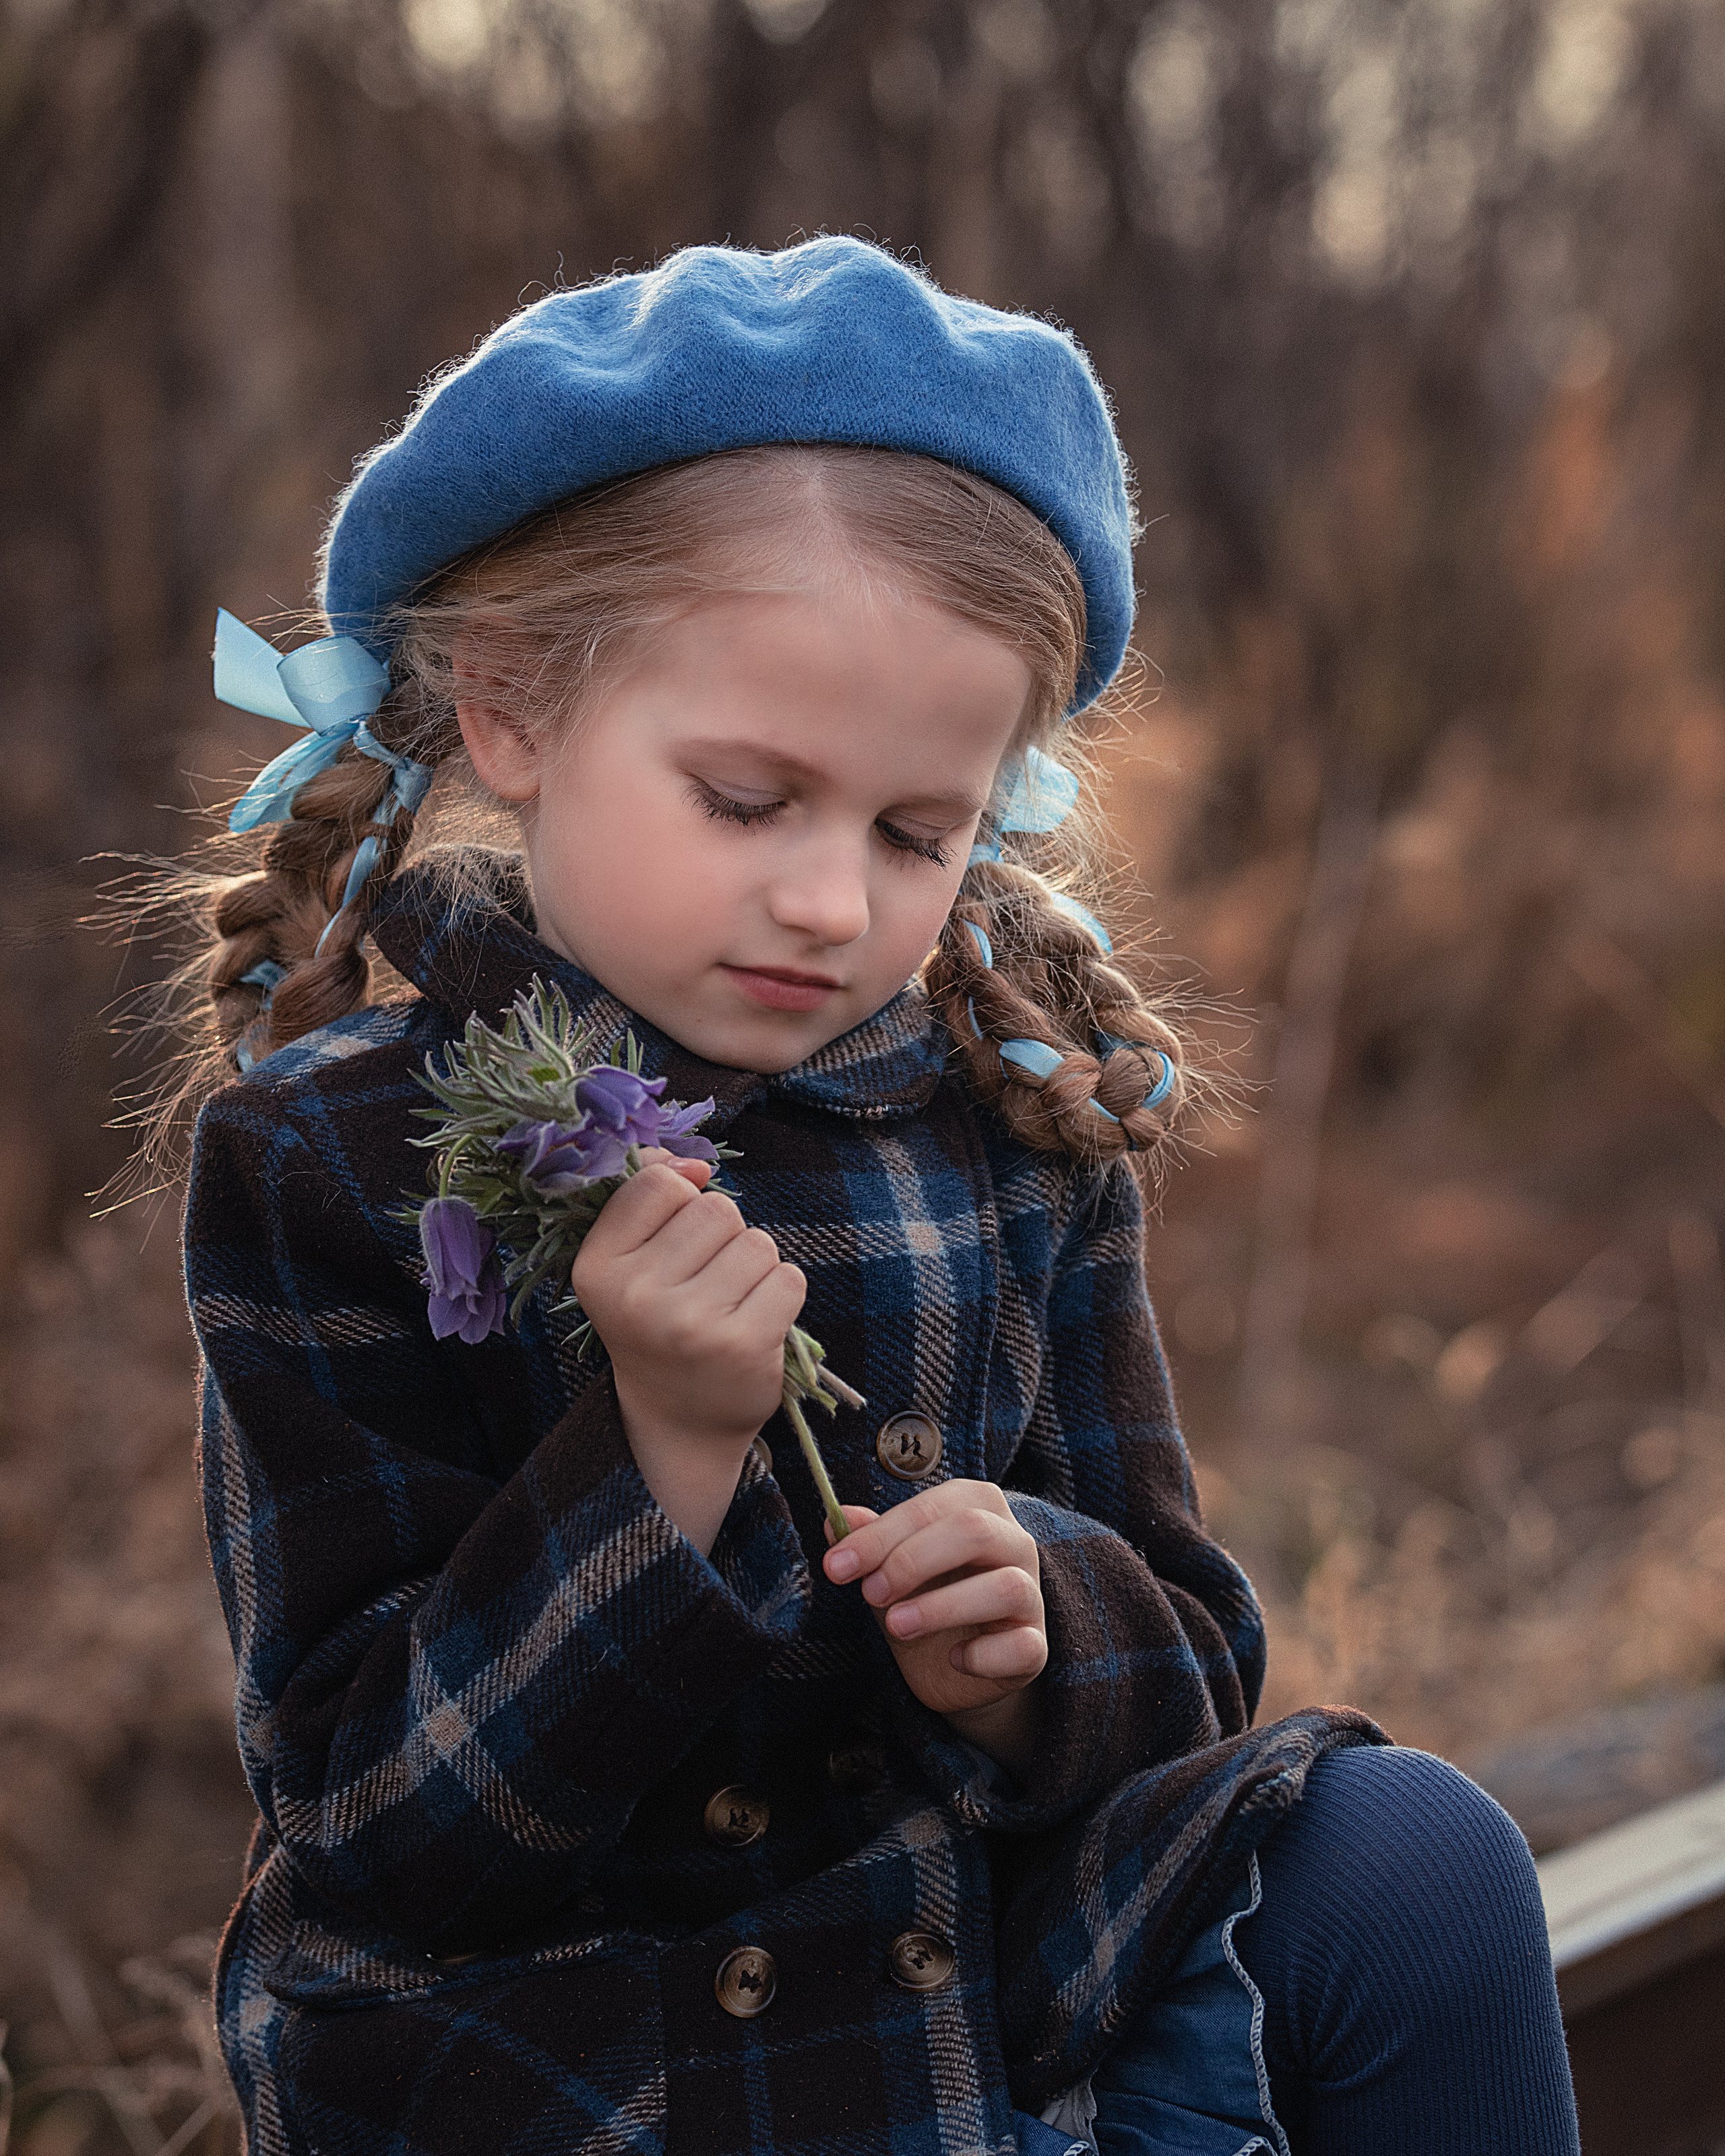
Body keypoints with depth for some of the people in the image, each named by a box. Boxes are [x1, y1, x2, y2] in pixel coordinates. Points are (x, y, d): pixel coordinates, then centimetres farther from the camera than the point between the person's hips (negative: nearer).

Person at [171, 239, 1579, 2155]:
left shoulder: (1007, 1123, 1)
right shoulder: (329, 1168, -11)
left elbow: (1190, 1666, 7)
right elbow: (375, 1829, -13)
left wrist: (1036, 1648, -17)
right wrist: (665, 1457, -26)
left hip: (1010, 1966, 5)